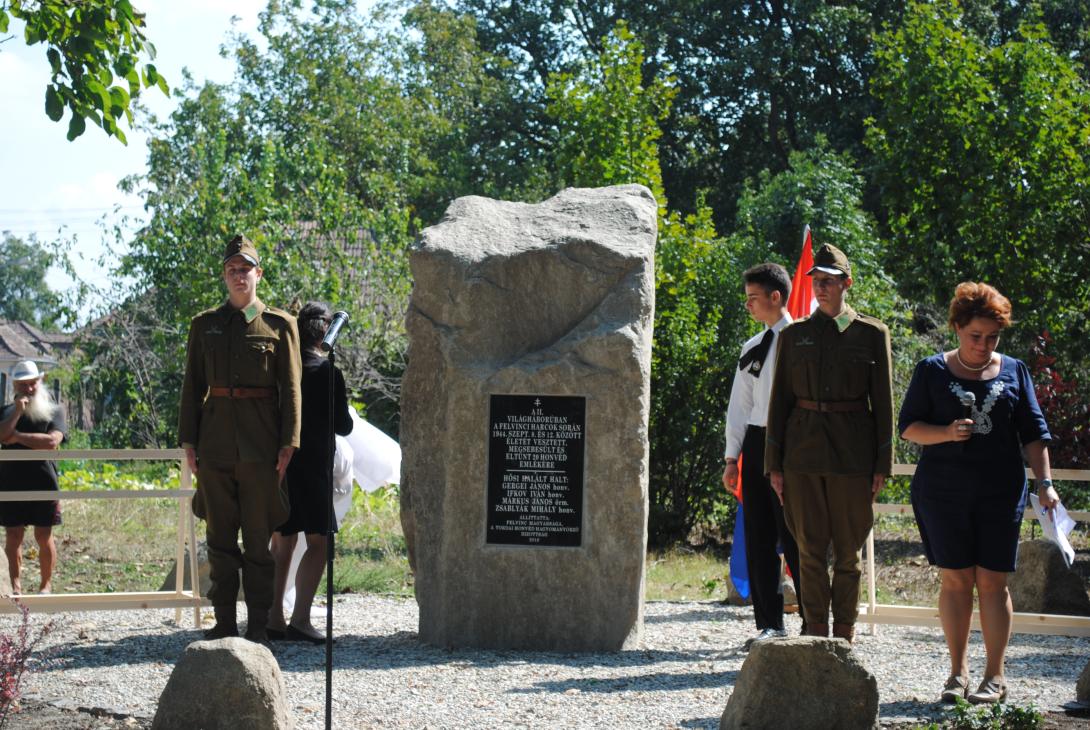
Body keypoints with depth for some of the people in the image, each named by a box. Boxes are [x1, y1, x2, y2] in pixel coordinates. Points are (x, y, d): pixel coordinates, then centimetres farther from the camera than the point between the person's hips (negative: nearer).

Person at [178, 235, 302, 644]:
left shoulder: (279, 325, 4)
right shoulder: (205, 325, 11)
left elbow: (291, 389, 2)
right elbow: (192, 386, 11)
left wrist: (288, 444, -6)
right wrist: (188, 441, 4)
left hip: (260, 444, -2)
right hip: (215, 442, 2)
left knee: (258, 538, 0)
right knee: (220, 536, 5)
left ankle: (258, 626, 4)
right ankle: (224, 622, 10)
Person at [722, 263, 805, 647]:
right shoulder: (752, 348, 15)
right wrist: (732, 457, 12)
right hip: (756, 442, 6)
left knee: (796, 539, -4)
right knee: (759, 539, 5)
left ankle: (812, 625, 3)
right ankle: (770, 623, 11)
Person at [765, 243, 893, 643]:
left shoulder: (872, 334, 4)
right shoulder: (794, 335, 9)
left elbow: (883, 402, 4)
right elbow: (779, 400, 10)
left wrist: (882, 464, -1)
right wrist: (773, 463, 4)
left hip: (851, 452, -1)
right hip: (802, 450, 2)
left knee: (848, 551, 2)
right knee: (810, 549, 2)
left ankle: (844, 639, 9)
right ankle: (815, 638, 7)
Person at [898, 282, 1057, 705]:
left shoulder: (1014, 372, 10)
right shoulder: (932, 371, 6)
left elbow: (1033, 432, 10)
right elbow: (908, 426, 4)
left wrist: (1044, 482, 0)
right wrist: (946, 433, -14)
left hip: (1000, 491, 0)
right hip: (943, 490, 0)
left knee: (992, 581, -2)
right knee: (955, 579, 1)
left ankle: (995, 676, 2)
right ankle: (958, 671, 11)